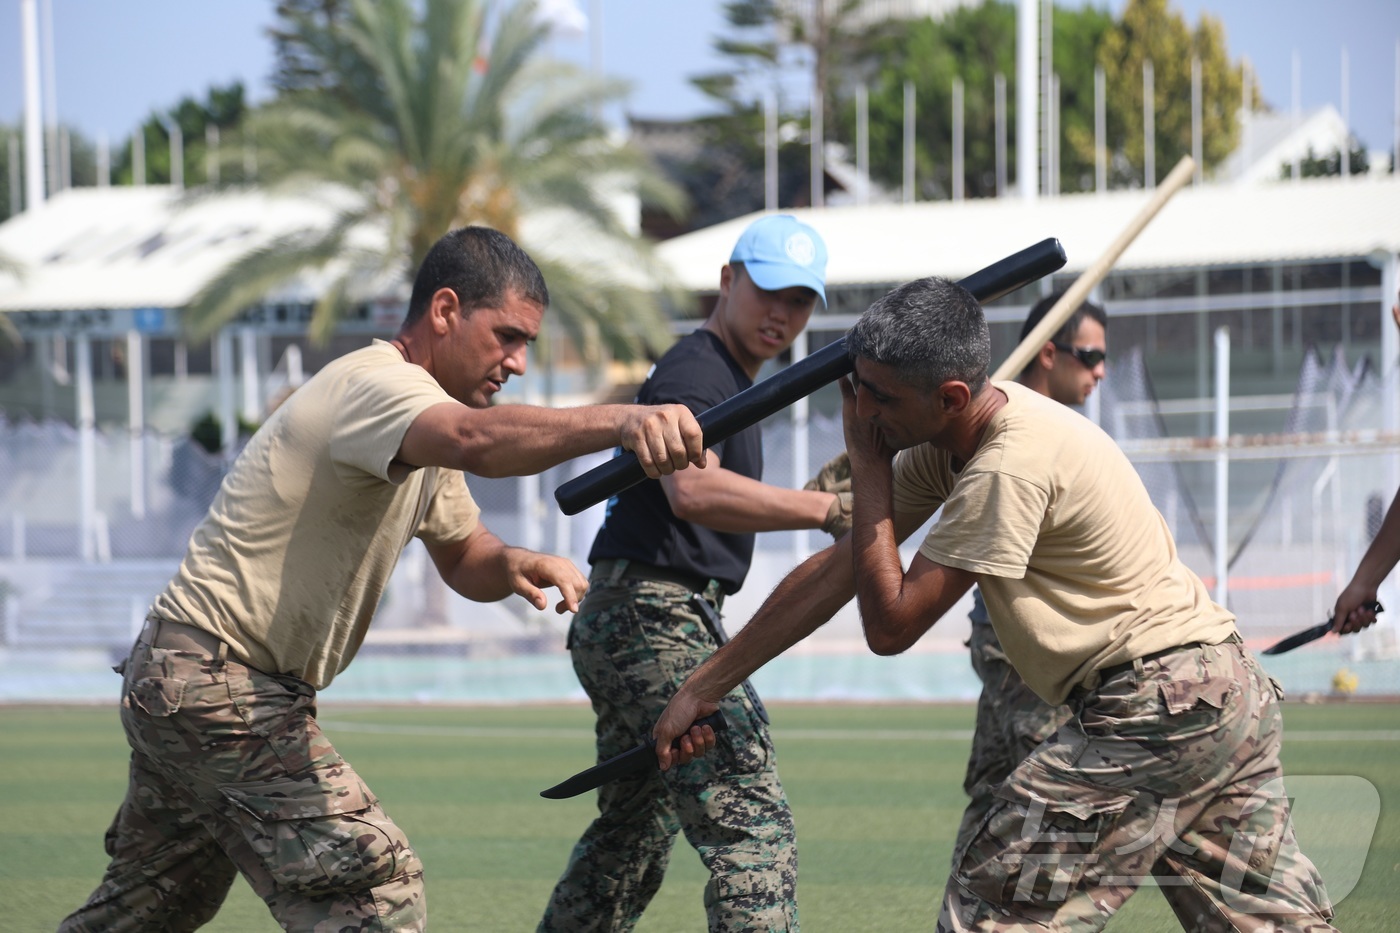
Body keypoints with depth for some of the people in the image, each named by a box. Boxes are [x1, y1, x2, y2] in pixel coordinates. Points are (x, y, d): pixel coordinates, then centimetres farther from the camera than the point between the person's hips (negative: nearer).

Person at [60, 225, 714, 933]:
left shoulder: (417, 427, 13)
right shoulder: (377, 383, -21)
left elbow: (461, 557, 19)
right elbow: (477, 441, -43)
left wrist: (512, 566, -7)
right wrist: (618, 421, -61)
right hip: (216, 688, -11)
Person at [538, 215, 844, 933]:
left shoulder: (730, 380, 21)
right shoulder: (694, 373, -13)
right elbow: (693, 490, -31)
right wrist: (827, 508, -38)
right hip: (654, 621, -11)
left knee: (633, 837, 21)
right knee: (753, 823, -20)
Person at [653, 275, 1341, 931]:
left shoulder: (1011, 465, -22)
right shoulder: (948, 439, 6)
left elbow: (889, 623, -17)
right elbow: (839, 569, 11)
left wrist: (869, 466, -9)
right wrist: (704, 687, 12)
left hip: (1155, 708, -10)